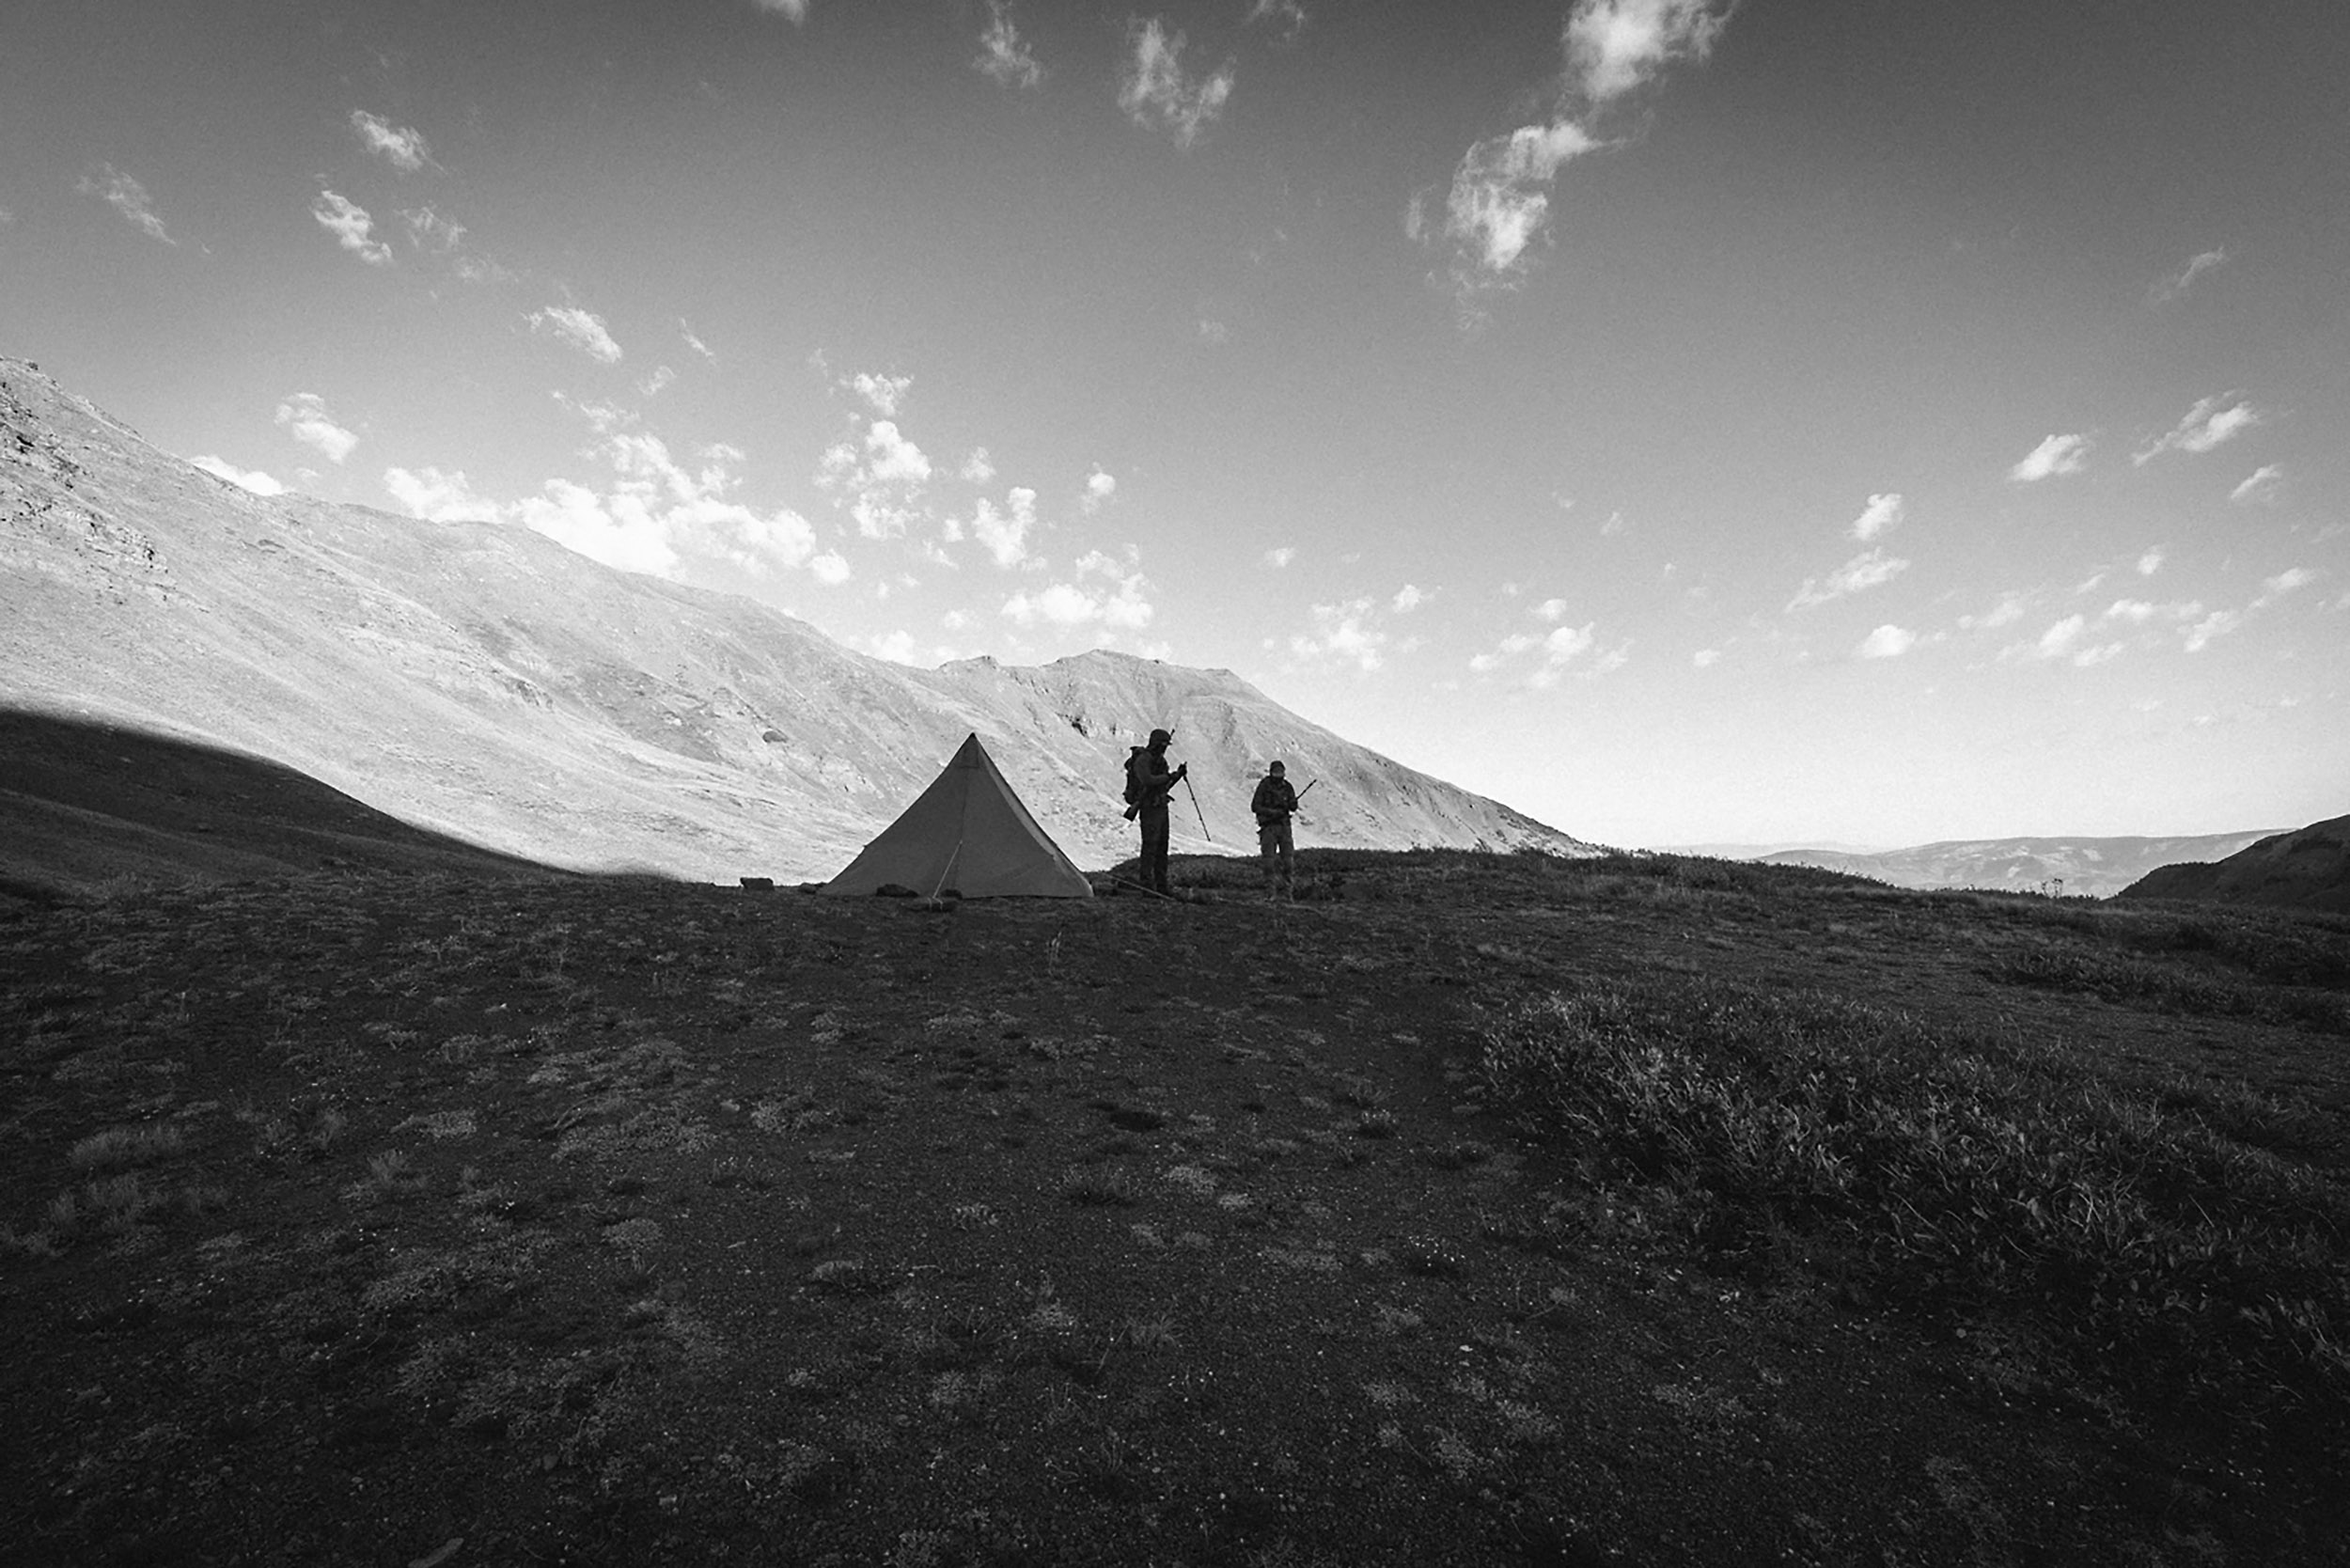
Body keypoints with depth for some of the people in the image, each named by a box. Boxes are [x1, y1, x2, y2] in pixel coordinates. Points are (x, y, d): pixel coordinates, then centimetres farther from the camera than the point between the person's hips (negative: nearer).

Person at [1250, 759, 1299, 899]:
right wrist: (1272, 812, -18)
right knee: (1269, 861, -3)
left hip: (1284, 825, 4)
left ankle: (1287, 891, 8)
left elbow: (1294, 807, 6)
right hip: (1268, 826, -4)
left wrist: (1287, 803, -17)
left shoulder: (1287, 786, 7)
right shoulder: (1264, 786, -5)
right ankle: (1270, 892, 5)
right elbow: (1255, 806, -7)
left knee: (1288, 859, 0)